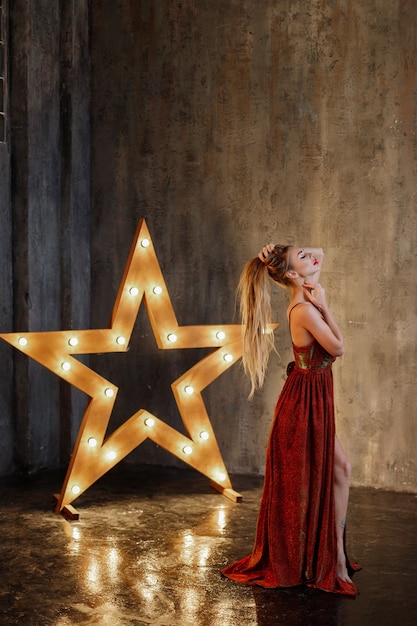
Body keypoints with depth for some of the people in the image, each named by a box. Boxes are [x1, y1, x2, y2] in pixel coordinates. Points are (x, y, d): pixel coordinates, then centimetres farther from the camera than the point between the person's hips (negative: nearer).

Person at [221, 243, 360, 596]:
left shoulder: (306, 299, 4)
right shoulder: (305, 309, -21)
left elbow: (320, 254, 17)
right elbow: (338, 348, -15)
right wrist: (324, 306, -13)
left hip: (314, 400, 9)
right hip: (304, 401, -9)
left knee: (340, 468, 13)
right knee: (300, 486, 2)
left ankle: (335, 554, 21)